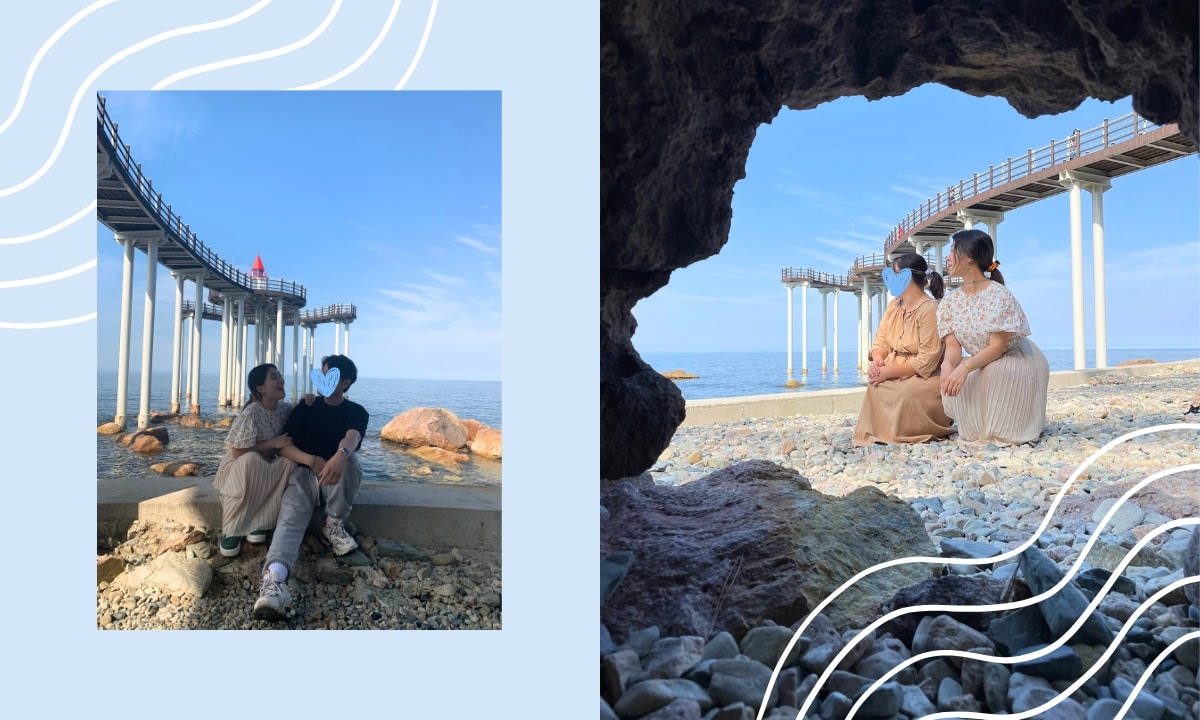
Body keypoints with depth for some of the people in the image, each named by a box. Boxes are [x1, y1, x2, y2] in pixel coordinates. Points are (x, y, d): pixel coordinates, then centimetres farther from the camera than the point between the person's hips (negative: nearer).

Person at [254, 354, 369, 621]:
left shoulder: (357, 412, 1)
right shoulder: (306, 408, 8)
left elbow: (352, 438, -23)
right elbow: (285, 446, -2)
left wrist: (340, 456, -50)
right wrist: (313, 461, -24)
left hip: (337, 478, -1)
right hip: (304, 473, 1)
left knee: (349, 459, -35)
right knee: (290, 519, -30)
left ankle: (334, 524, -13)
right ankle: (274, 580, -57)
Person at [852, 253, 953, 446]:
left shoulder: (930, 310, -16)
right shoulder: (893, 306, 11)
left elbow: (926, 361, -21)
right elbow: (881, 340, 8)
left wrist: (889, 371, -23)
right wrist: (877, 360, -16)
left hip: (923, 378, -7)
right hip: (896, 375, 7)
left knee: (903, 397, -34)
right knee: (875, 387, -22)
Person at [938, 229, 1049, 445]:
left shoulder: (999, 295, -23)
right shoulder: (951, 302, -4)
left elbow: (997, 347, -28)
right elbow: (953, 347, -12)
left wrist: (965, 368, -42)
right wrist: (947, 366, -35)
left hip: (1017, 363, -5)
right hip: (981, 366, 5)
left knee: (994, 372, -36)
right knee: (951, 383, -23)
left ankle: (1003, 429, -12)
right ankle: (980, 428, 0)